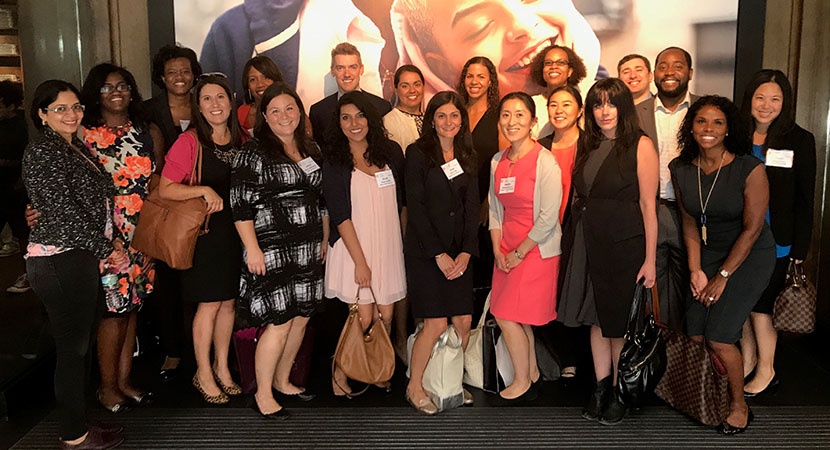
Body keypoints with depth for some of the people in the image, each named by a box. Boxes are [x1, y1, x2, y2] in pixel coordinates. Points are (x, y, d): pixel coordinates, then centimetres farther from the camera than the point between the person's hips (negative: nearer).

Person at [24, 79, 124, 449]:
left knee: (80, 344, 15)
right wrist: (104, 249, -10)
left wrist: (100, 249, 7)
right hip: (60, 261, -9)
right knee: (72, 348, 0)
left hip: (81, 257, 9)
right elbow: (63, 210, -17)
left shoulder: (77, 148, 16)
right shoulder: (42, 152, -12)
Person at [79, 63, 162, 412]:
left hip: (141, 234, 4)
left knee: (132, 306, 11)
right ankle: (108, 386, 14)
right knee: (114, 309, -2)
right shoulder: (84, 135, -1)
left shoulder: (149, 132, 10)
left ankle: (124, 380, 23)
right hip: (105, 235, -4)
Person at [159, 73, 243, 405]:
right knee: (209, 303, 1)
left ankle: (222, 366, 29)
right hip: (204, 231, -5)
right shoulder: (190, 141, -10)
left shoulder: (240, 141, 7)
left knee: (228, 301, 12)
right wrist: (205, 190, -22)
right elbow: (165, 189, -13)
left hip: (235, 230, 5)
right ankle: (203, 374, 18)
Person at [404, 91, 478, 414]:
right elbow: (415, 206, -9)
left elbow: (472, 208, 8)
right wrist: (439, 254, -12)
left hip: (459, 253, 5)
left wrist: (466, 253, -5)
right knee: (436, 324, -7)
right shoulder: (418, 153, -3)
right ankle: (415, 388, 12)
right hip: (425, 250, -5)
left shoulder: (467, 158, 12)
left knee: (464, 322, 2)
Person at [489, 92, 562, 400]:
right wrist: (498, 250, 1)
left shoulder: (545, 161, -14)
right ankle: (532, 372, 30)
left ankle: (523, 382, 16)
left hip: (537, 250, -6)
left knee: (507, 316, -4)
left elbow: (548, 218, -16)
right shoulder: (498, 161, 7)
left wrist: (519, 252, -11)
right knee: (519, 318, 10)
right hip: (506, 250, 6)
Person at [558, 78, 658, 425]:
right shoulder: (586, 146, 10)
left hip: (624, 245, -5)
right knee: (596, 318, 13)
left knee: (619, 321, 6)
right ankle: (601, 386, 25)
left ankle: (619, 393, 22)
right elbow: (579, 197, 12)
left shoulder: (641, 146, -7)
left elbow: (648, 205, -10)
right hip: (587, 244, 5)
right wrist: (571, 244, 5)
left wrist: (650, 259, -12)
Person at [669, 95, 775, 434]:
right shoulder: (681, 169, -4)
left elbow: (752, 229, -15)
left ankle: (739, 407, 15)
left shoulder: (749, 169, -19)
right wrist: (696, 271, -4)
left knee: (718, 338, -10)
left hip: (751, 256, -5)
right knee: (695, 334, -2)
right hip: (709, 253, 5)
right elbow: (690, 224, 3)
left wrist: (723, 276, -13)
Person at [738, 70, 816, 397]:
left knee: (761, 306, 2)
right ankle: (748, 358, 30)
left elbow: (805, 199, -3)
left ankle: (766, 370, 20)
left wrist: (799, 249, -6)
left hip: (774, 243, -3)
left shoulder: (799, 141, -4)